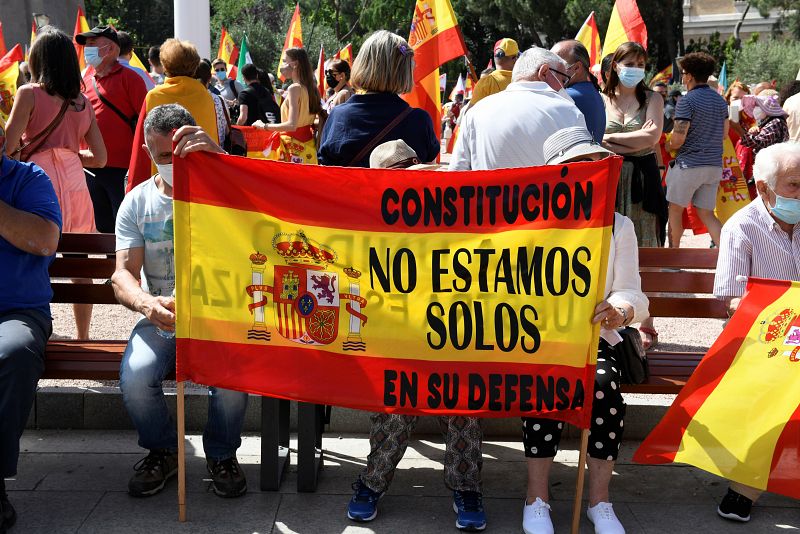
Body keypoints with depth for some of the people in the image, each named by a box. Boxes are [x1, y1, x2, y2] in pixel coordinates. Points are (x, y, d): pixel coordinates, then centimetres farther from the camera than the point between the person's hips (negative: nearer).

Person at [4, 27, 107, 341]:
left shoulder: (29, 94, -3)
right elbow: (99, 158, 11)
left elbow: (8, 145, -9)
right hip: (75, 182, 5)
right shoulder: (83, 102, 11)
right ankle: (82, 337, 22)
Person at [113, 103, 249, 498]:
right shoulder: (138, 202, 7)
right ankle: (162, 452, 6)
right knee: (135, 377, -28)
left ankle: (221, 454, 2)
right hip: (162, 319, 2)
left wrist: (219, 155, -37)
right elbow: (123, 273, -2)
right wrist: (146, 304, -27)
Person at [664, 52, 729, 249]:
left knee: (675, 210, 10)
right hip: (714, 165, 7)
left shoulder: (687, 101, -12)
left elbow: (678, 139, -16)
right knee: (706, 213, 10)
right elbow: (724, 134, 17)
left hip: (689, 164, -6)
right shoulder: (720, 101, 10)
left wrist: (668, 146, 4)